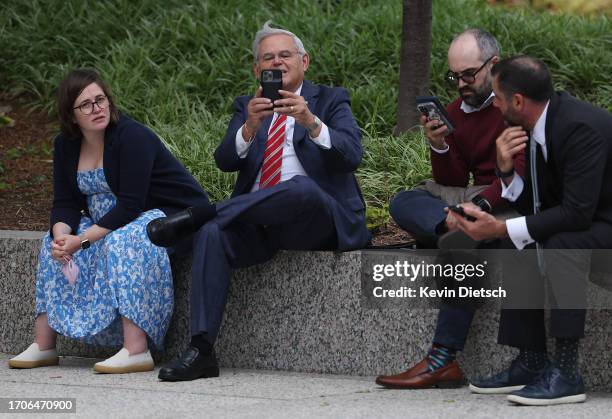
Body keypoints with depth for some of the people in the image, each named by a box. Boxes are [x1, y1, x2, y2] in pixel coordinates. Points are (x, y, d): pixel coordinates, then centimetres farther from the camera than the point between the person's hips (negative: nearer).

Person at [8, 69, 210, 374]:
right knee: (55, 242, -5)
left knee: (122, 242, -35)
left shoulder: (132, 137, -21)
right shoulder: (66, 146, 2)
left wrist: (83, 241, -30)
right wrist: (61, 235, -23)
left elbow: (131, 205, -27)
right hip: (109, 223, 8)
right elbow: (65, 203, 0)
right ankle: (43, 346, -7)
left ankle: (136, 351, -42)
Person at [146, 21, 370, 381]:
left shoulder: (331, 101, 10)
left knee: (302, 187, -38)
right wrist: (250, 127, -20)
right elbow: (226, 160, 1)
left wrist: (311, 122, -25)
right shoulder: (248, 107, 19)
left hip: (315, 221, -3)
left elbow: (351, 156, -8)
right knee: (213, 235, -29)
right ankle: (201, 349, -34)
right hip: (257, 223, 3)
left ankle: (197, 215, -27)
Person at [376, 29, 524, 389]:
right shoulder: (458, 111, 16)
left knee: (461, 242, -35)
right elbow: (452, 184, 15)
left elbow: (523, 170, -17)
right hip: (476, 200, 7)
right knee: (403, 203, -12)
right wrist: (439, 146, -4)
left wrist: (480, 203, -28)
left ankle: (444, 360, -34)